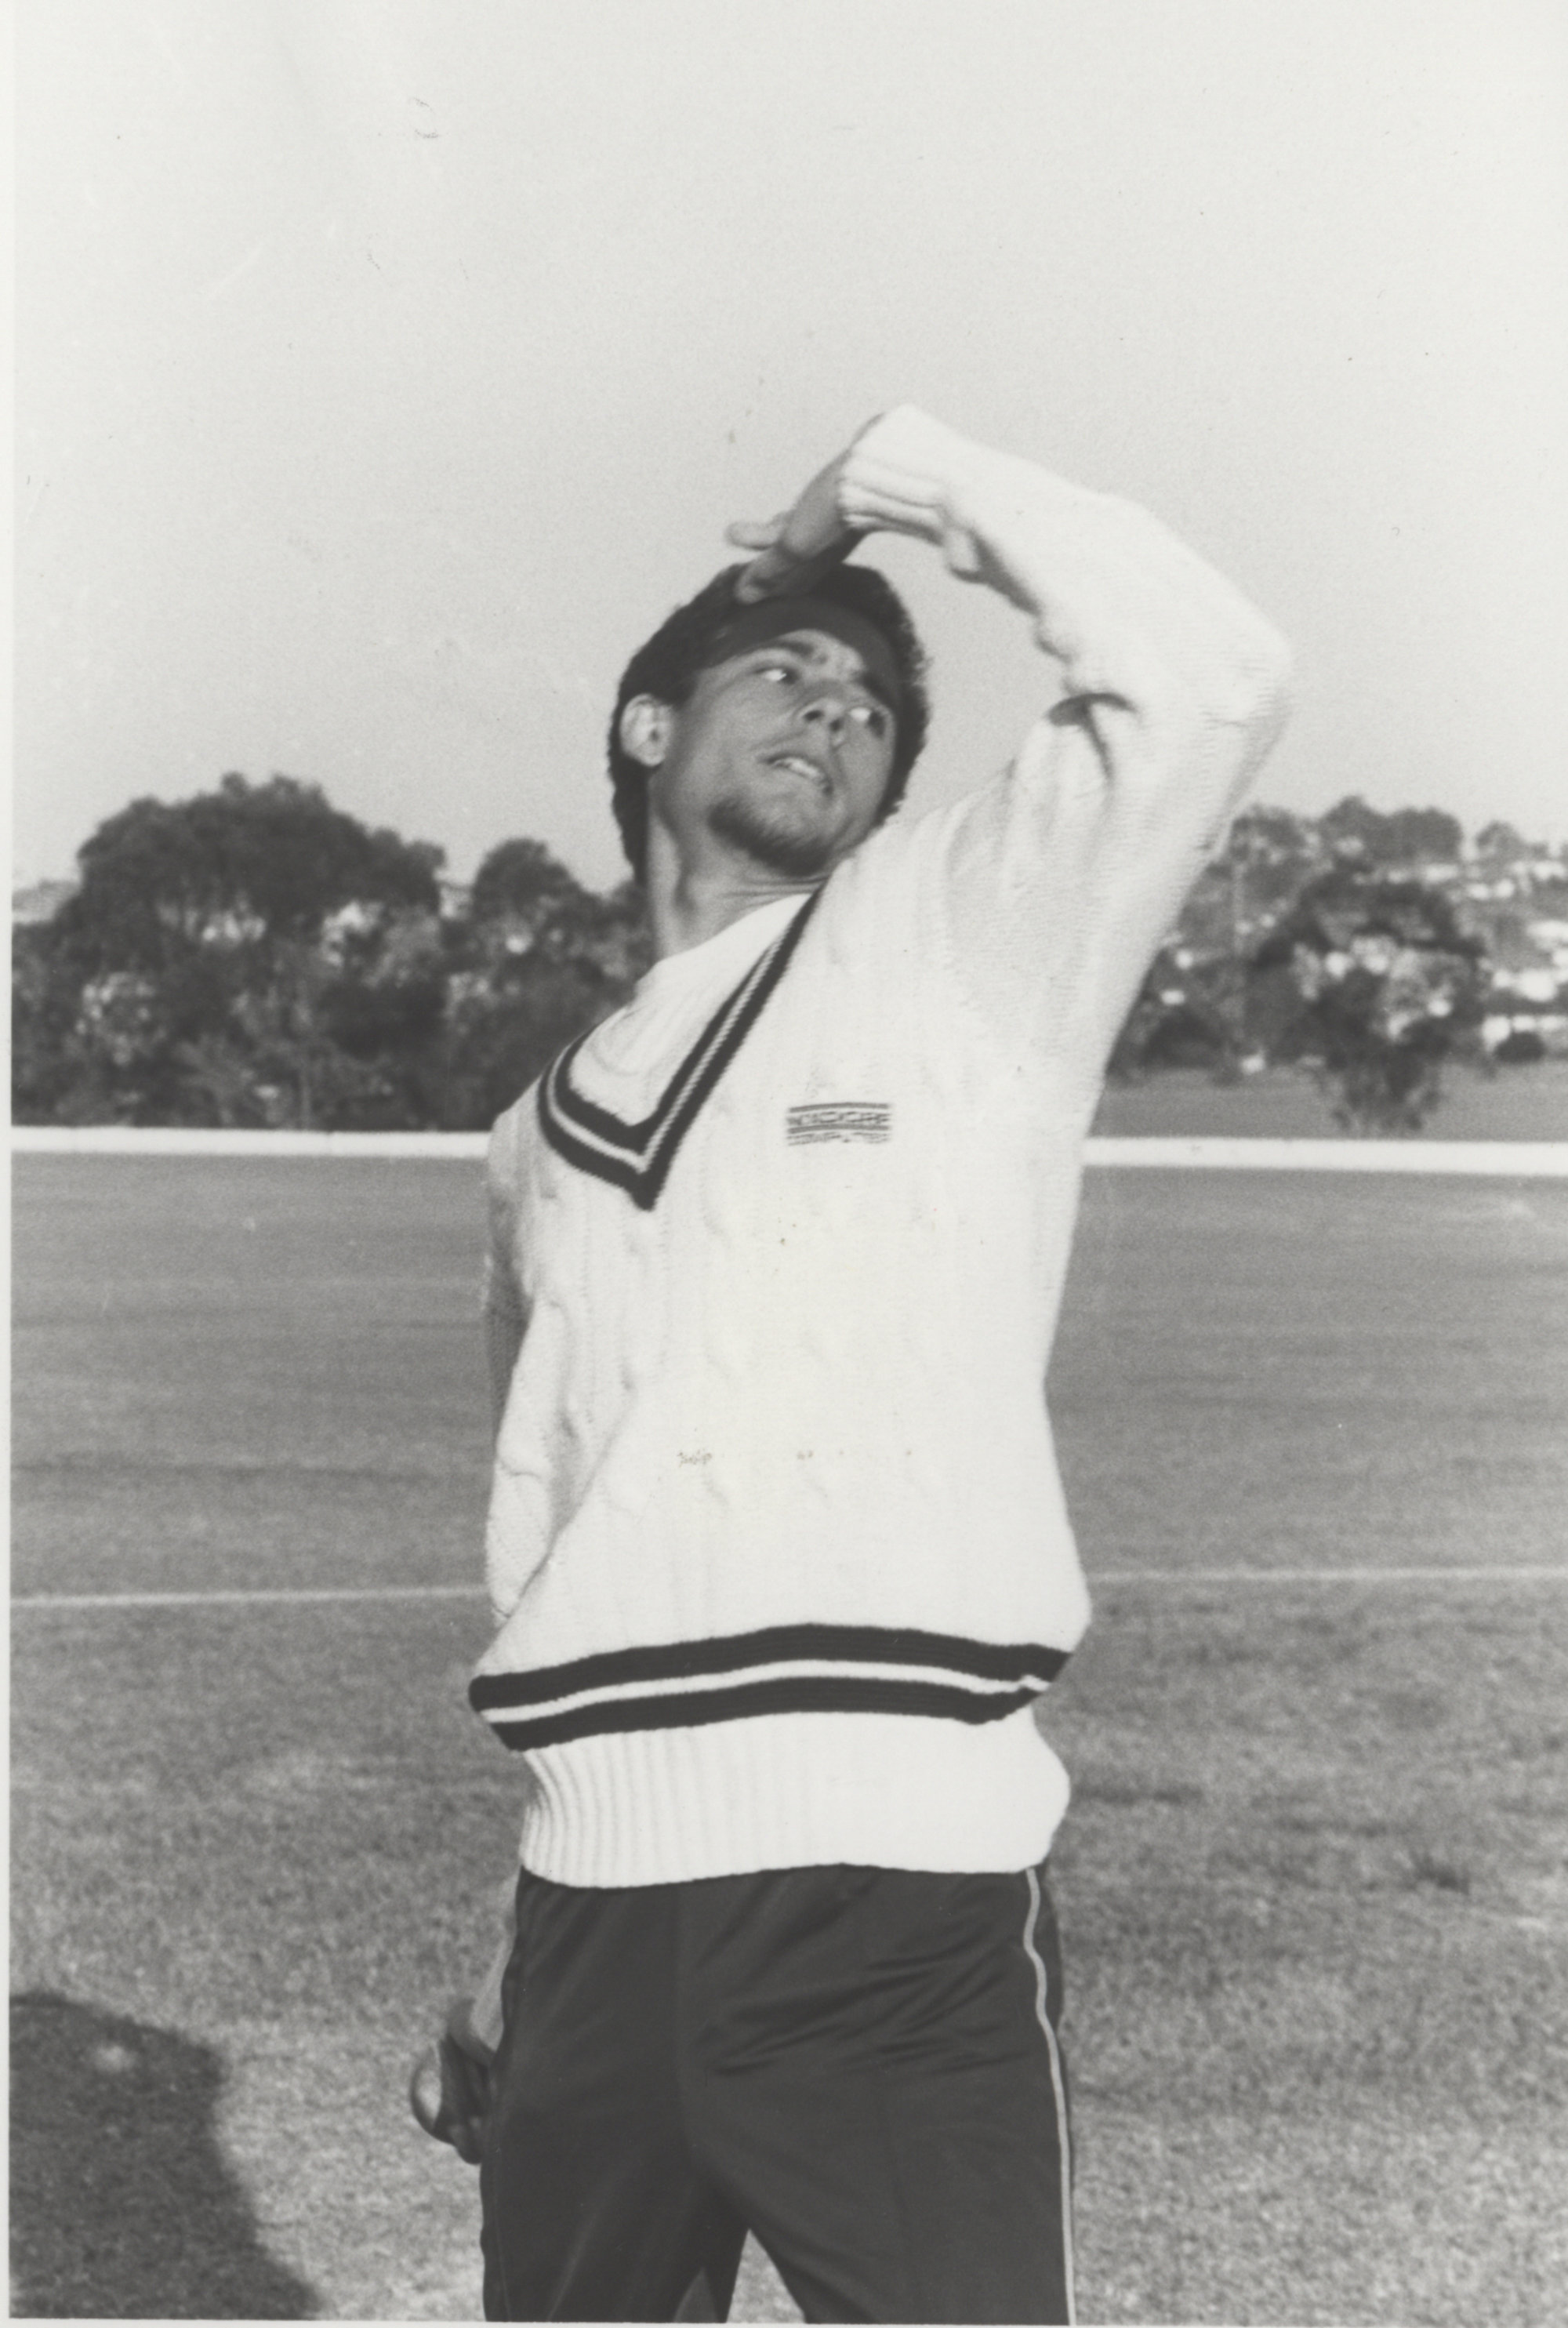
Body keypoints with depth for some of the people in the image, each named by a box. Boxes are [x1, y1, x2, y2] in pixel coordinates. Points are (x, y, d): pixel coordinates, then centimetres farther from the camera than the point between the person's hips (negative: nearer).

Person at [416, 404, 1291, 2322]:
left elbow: (1206, 676, -12)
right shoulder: (543, 1135, 17)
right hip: (595, 1908, 5)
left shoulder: (967, 942, 4)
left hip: (901, 1904, -4)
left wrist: (907, 475, 0)